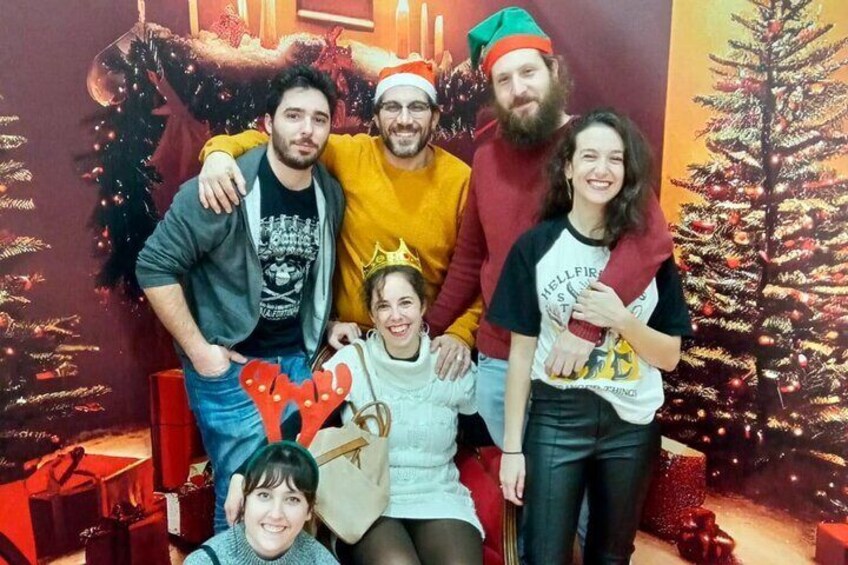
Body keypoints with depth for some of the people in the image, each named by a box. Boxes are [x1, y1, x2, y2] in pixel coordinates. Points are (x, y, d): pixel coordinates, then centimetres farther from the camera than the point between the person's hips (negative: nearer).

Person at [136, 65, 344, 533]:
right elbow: (155, 266, -14)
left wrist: (327, 326, 7)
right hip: (231, 365, -5)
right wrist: (197, 349, -15)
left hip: (298, 361, 5)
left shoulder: (332, 195, 1)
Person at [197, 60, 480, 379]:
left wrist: (461, 332, -16)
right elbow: (271, 142, 0)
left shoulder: (460, 179, -7)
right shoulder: (349, 155, -7)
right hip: (353, 340, 0)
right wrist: (220, 151, -20)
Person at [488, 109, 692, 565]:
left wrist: (621, 319, -17)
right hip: (555, 418, -2)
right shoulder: (536, 246, -5)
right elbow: (521, 352, -4)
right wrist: (512, 446, -4)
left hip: (632, 425, 2)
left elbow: (670, 357, 2)